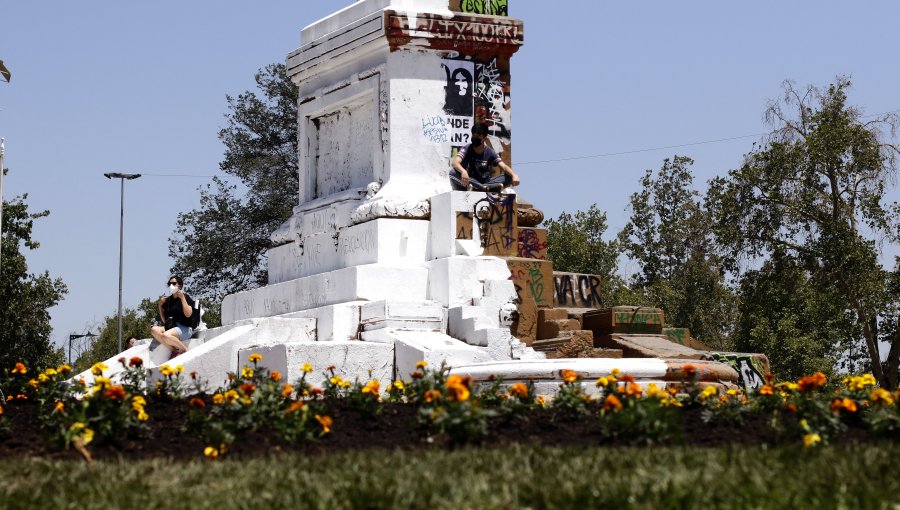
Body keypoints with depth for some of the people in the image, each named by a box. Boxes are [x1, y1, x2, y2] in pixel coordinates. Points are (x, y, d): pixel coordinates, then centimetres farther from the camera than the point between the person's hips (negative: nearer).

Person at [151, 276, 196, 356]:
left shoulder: (185, 297, 1)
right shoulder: (168, 300, 17)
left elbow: (188, 314, -15)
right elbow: (164, 320, 21)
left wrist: (182, 298, -13)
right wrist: (160, 305, 9)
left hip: (184, 328, -6)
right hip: (170, 327, 6)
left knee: (165, 335, -35)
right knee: (154, 330, -23)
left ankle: (184, 349, -13)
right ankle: (174, 349, -22)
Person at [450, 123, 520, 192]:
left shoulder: (490, 153, 0)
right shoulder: (466, 149, -4)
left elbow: (504, 167, -12)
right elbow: (455, 162, -22)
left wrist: (514, 175, -35)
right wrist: (463, 171, -46)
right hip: (469, 183, -1)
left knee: (509, 177, -19)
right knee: (453, 173, -32)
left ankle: (484, 187, -39)